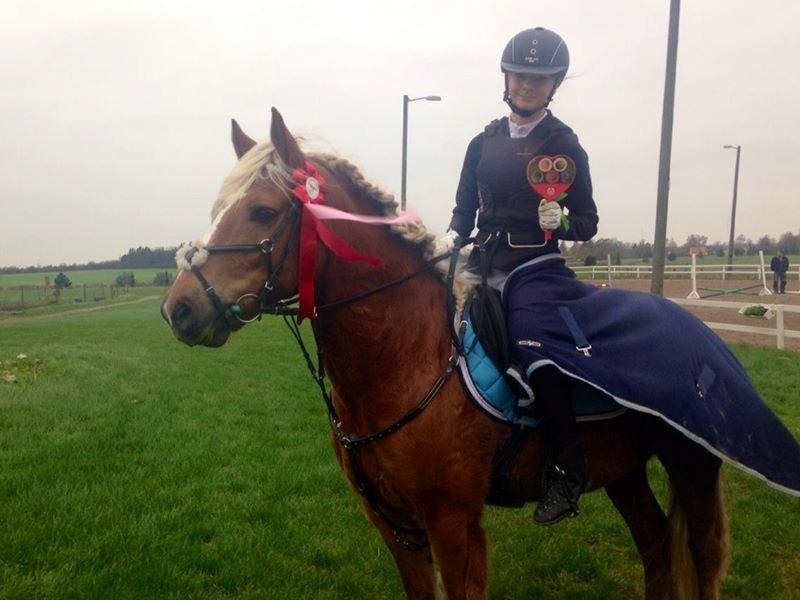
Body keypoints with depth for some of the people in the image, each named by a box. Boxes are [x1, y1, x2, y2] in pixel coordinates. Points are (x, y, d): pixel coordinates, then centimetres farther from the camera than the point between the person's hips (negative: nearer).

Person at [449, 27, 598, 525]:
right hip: (484, 265, 6)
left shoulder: (565, 146, 0)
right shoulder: (485, 142, 11)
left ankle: (569, 469, -9)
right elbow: (464, 210, 15)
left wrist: (562, 223, -21)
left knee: (534, 354, -25)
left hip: (535, 269, -5)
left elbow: (588, 222, 0)